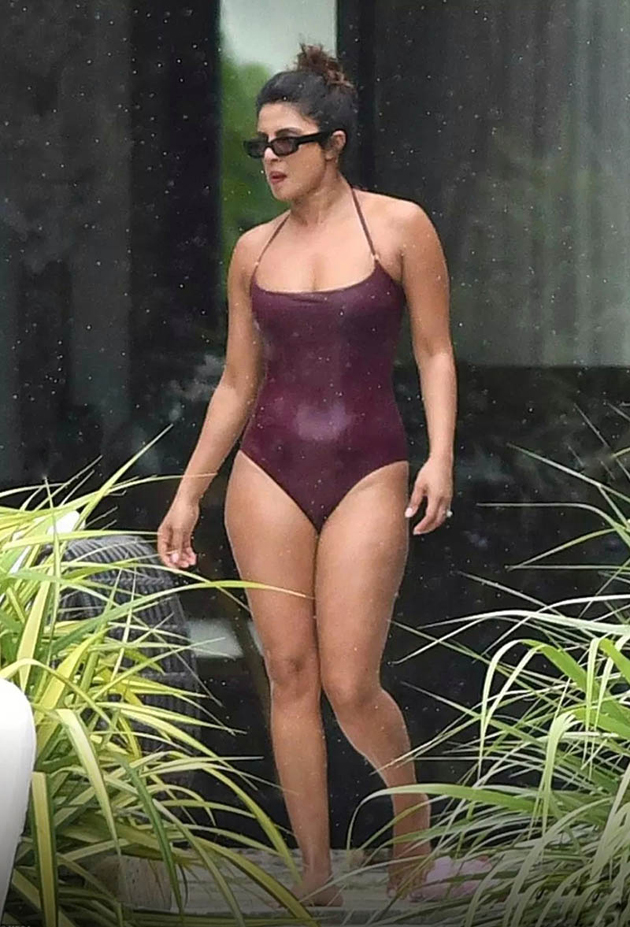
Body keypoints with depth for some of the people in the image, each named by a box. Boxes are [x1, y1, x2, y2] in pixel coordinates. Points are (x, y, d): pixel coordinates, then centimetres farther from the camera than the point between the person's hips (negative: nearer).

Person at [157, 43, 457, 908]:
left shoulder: (399, 226, -3)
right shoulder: (254, 251, 7)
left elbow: (435, 352, -1)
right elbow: (238, 382, 12)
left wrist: (441, 455, -14)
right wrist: (188, 493, 11)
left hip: (368, 474, -3)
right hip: (269, 471, 3)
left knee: (350, 685, -7)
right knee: (290, 673, 1)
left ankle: (412, 809, 22)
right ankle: (316, 873, 9)